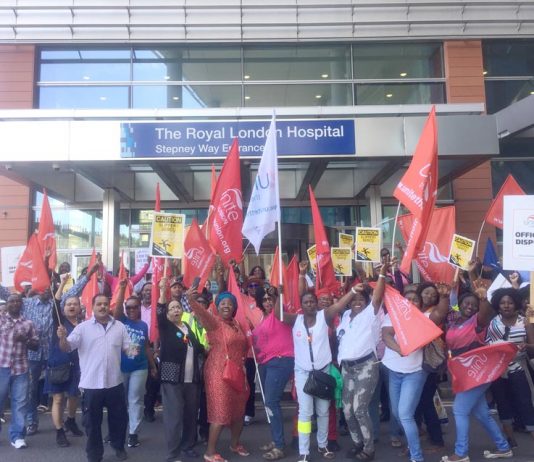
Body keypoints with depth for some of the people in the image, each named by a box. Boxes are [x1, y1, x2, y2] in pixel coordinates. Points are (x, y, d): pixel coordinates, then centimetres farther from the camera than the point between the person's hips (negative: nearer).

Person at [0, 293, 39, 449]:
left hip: (20, 368, 2)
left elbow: (36, 345, 9)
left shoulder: (28, 323, 9)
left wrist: (25, 340, -10)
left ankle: (17, 436, 11)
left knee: (20, 402, 3)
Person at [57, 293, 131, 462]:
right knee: (92, 422, 11)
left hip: (115, 383, 2)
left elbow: (128, 348, 7)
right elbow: (67, 347, -9)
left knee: (119, 417, 16)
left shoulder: (119, 326, 4)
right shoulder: (83, 327, -4)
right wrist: (62, 338, -30)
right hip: (91, 384, -2)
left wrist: (134, 351, -16)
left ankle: (118, 446, 40)